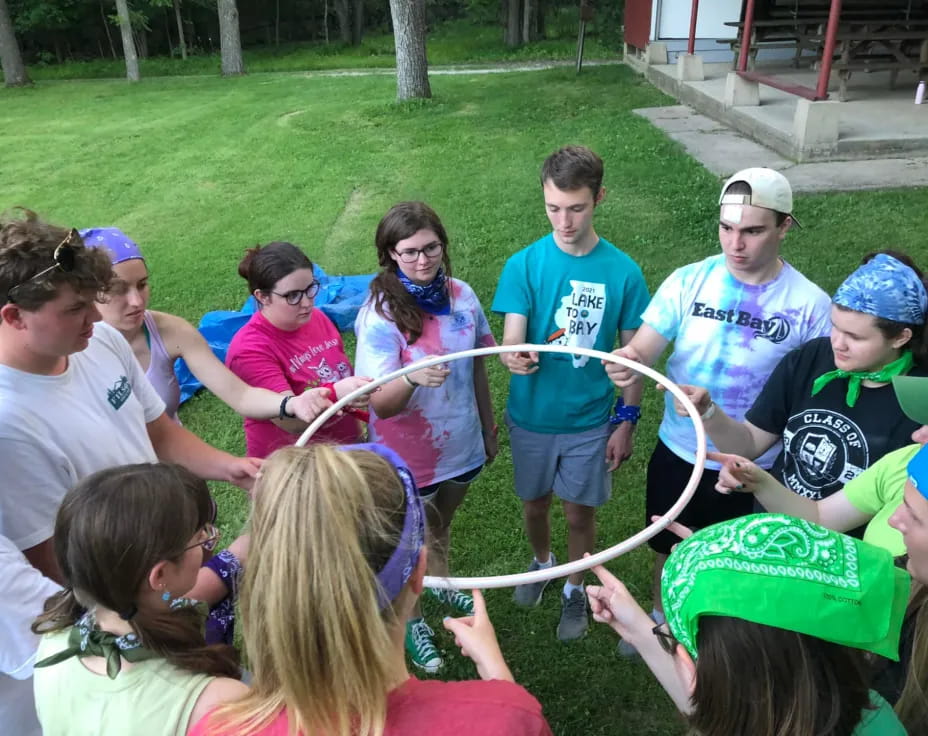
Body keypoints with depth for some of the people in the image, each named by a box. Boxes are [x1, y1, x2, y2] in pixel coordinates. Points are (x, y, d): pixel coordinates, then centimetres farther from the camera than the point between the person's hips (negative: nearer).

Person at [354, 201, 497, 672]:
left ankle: (440, 584, 59)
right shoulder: (380, 316, -24)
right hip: (409, 454, -4)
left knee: (441, 524, 29)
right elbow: (381, 405, -26)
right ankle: (411, 620, 44)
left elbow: (477, 366, 4)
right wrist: (410, 377, -46)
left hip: (460, 443, 4)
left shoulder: (462, 295, -10)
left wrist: (488, 427, 12)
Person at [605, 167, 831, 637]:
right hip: (678, 451, 2)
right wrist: (627, 361, -41)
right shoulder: (688, 281, -11)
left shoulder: (811, 304, -15)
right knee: (667, 547, 24)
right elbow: (643, 350, -16)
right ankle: (659, 619, 53)